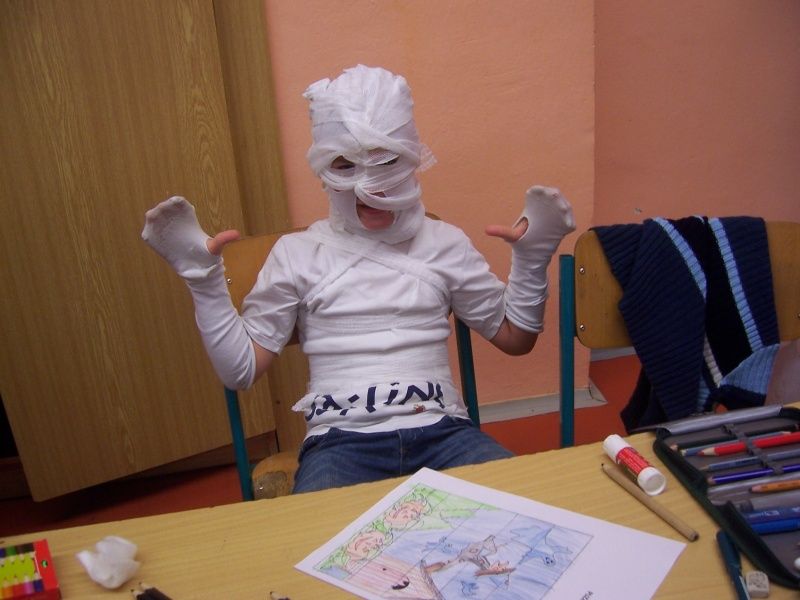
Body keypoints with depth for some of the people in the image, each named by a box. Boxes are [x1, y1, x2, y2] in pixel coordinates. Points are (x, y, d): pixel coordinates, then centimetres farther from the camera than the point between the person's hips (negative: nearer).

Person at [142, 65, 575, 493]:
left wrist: (531, 257, 4)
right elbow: (241, 369, 6)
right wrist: (202, 276, -2)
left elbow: (514, 337, 17)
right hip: (341, 440, -2)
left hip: (441, 430, 3)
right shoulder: (297, 253, 8)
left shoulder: (443, 243, 12)